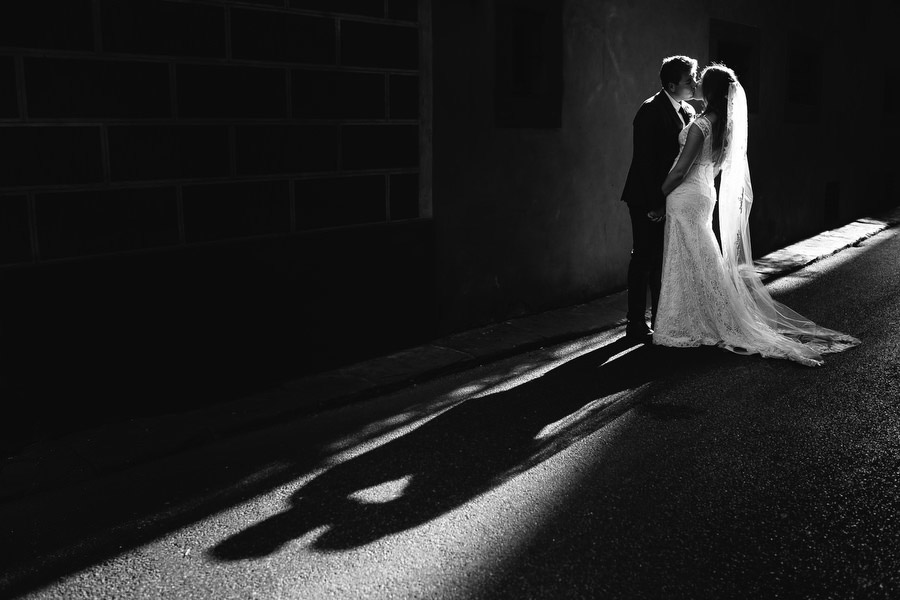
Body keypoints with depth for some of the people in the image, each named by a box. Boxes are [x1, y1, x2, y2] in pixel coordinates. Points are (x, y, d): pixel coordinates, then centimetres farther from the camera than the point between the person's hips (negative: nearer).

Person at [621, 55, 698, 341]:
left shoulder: (687, 111, 10)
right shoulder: (651, 110, -15)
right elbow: (644, 160, -18)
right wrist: (655, 201, -20)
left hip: (670, 197, 8)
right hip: (648, 199, -8)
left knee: (664, 259, 14)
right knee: (644, 259, -2)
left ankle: (661, 319, 25)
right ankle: (637, 325, 7)